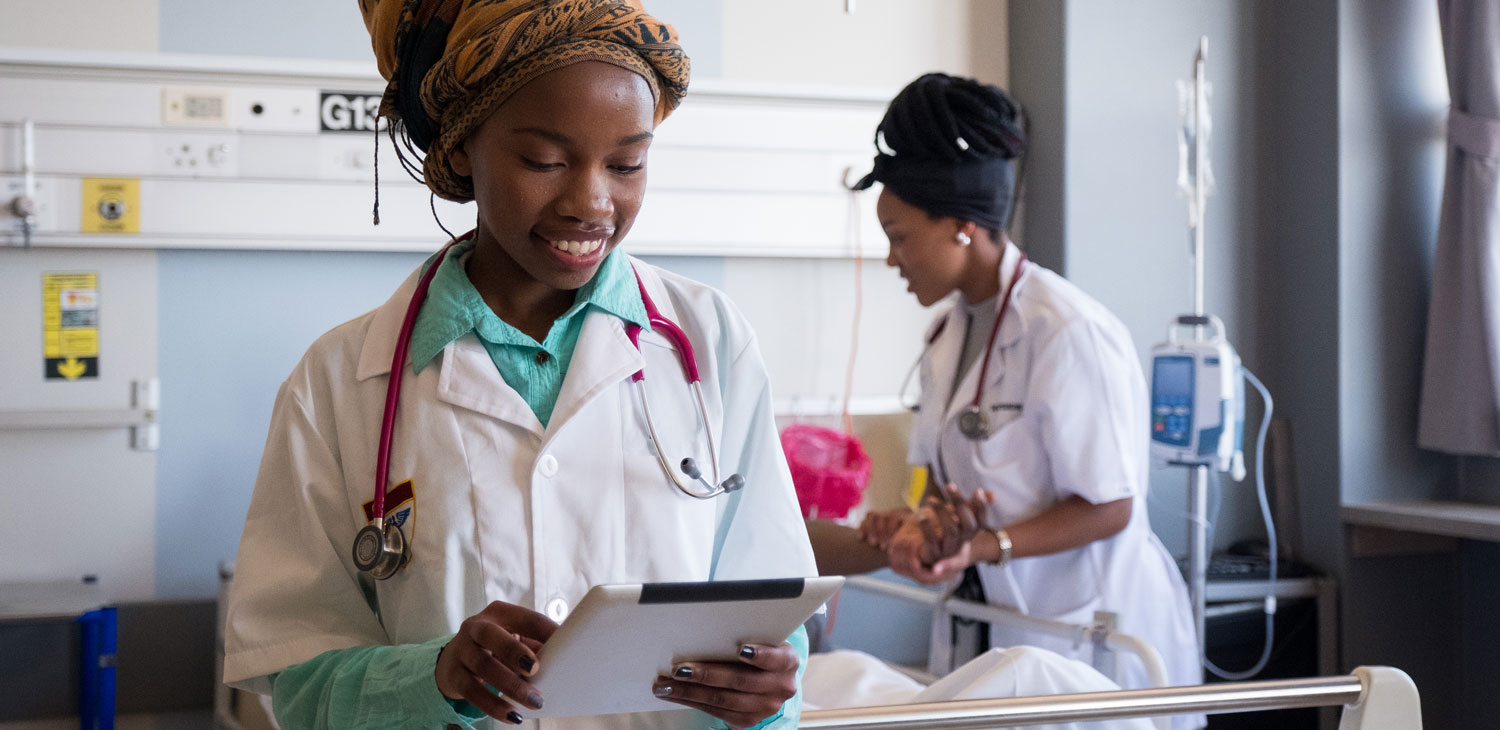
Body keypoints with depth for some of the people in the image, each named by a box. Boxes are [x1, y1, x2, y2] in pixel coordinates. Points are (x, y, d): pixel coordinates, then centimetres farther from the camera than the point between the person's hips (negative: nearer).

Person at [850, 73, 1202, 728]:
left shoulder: (1067, 333, -19)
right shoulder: (948, 335, 8)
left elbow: (1108, 508, -17)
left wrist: (986, 547, -28)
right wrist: (922, 523, -8)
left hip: (1096, 625, -7)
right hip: (1010, 625, 7)